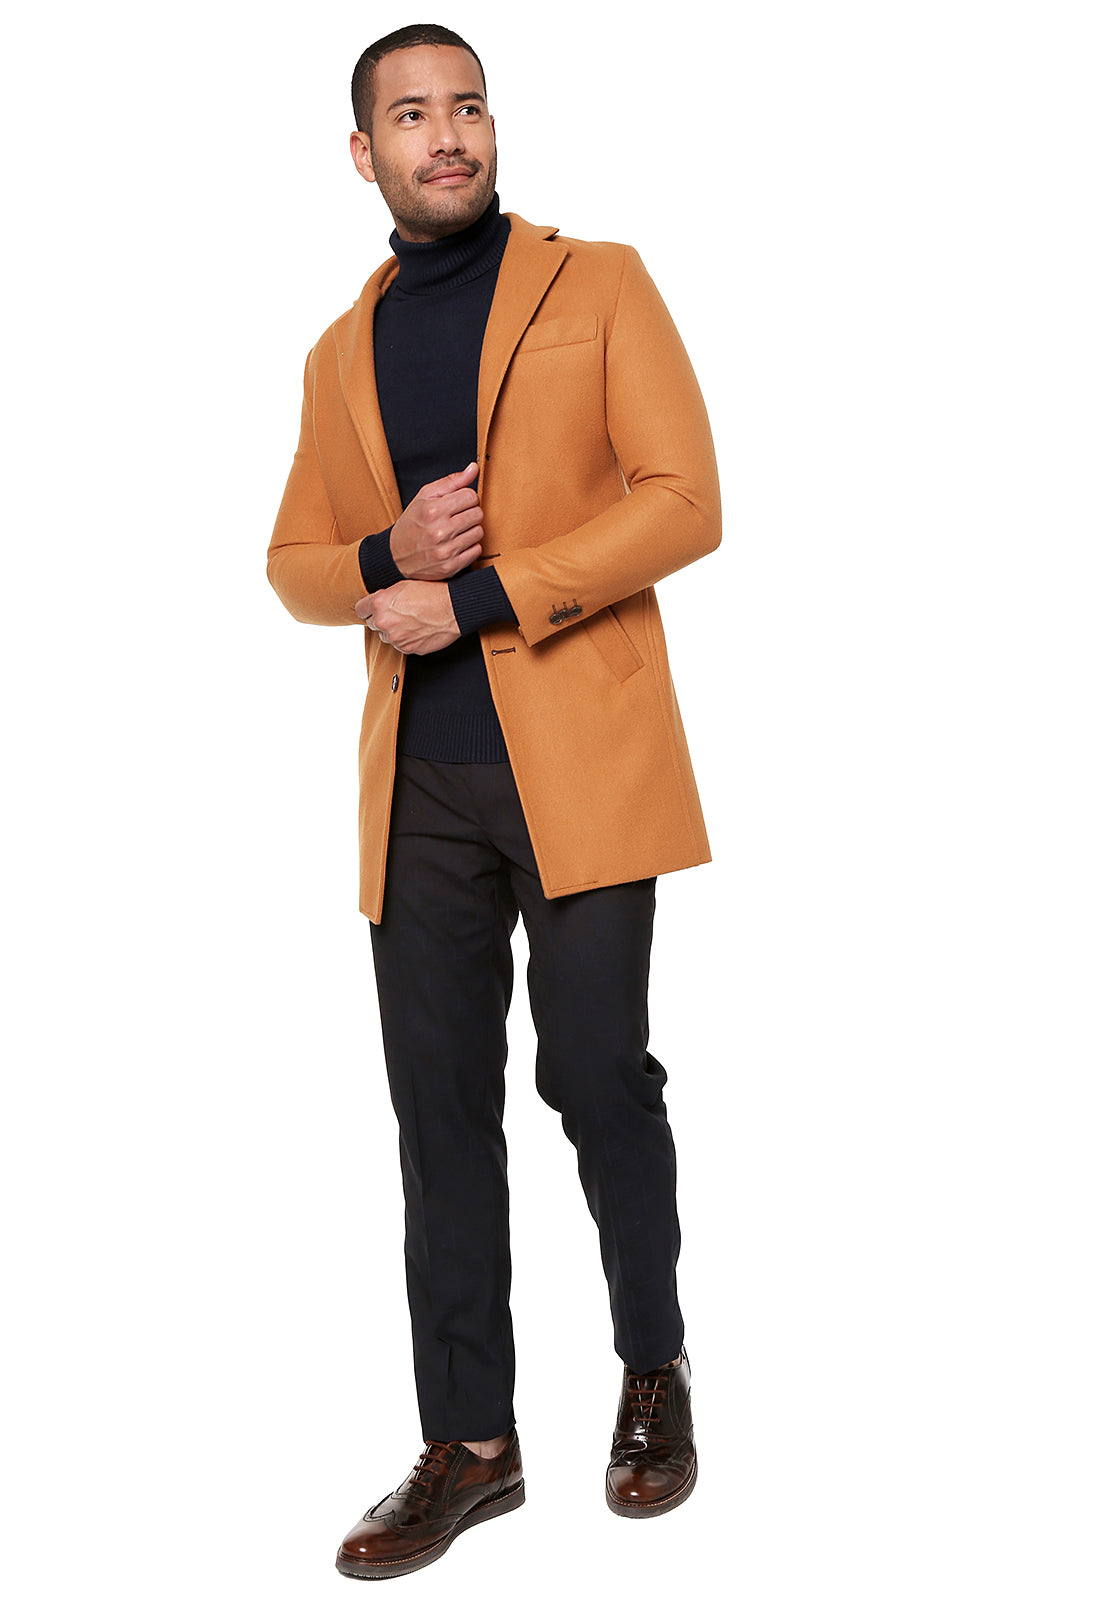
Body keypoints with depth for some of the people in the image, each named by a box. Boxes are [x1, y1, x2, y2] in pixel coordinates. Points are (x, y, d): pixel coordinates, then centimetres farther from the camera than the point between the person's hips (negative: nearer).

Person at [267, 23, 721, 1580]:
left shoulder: (599, 285, 5)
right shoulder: (342, 354, 18)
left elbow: (684, 500, -5)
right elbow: (294, 561, 21)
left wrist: (473, 597, -12)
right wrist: (386, 559, -3)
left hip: (578, 751, -4)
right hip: (419, 776, 4)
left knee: (596, 1074, -2)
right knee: (441, 1104, 5)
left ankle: (655, 1366, 23)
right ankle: (469, 1442, 15)